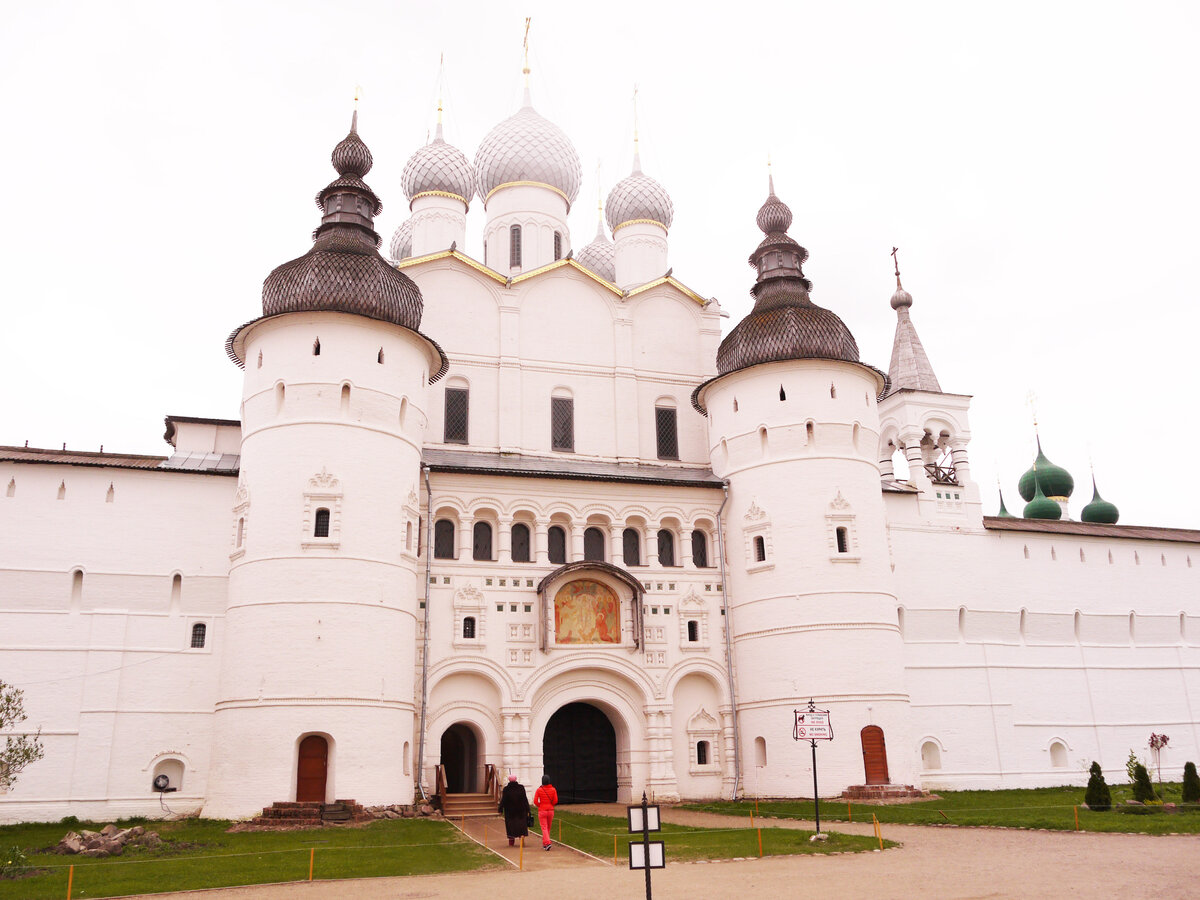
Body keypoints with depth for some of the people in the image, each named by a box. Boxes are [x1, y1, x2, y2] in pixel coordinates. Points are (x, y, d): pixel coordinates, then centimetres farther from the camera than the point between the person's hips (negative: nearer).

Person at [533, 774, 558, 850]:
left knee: (544, 828, -2)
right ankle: (544, 843, 26)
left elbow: (535, 801, -9)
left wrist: (540, 806, 9)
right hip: (551, 810, 2)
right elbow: (555, 800, -5)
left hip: (542, 811, -2)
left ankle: (547, 843, -19)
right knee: (548, 828, 17)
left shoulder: (539, 790, -7)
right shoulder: (553, 789, -3)